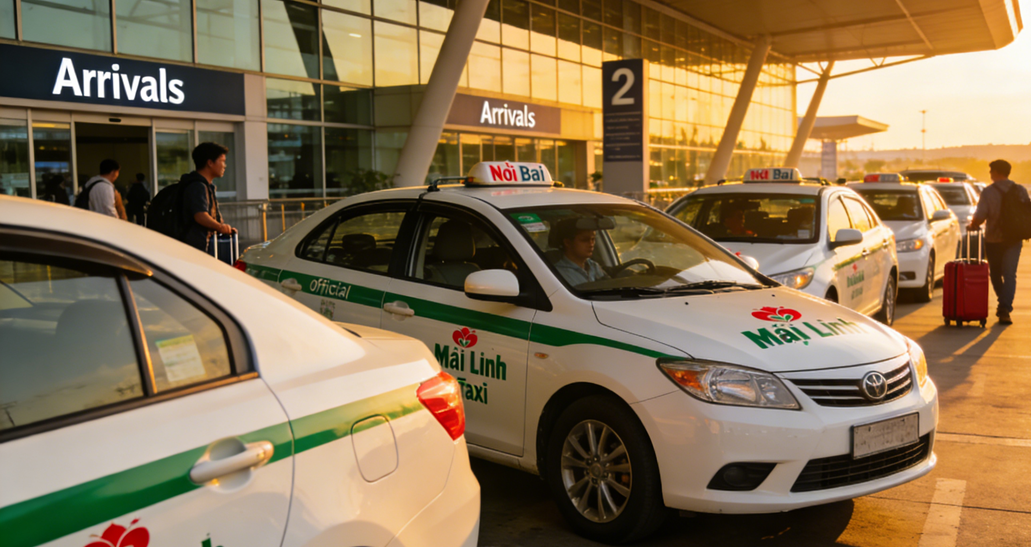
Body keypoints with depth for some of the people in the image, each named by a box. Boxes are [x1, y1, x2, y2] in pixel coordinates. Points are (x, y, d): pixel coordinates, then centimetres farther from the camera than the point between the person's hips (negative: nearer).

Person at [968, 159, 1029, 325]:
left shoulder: (988, 192, -11)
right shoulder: (1020, 190, 0)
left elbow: (979, 217, -16)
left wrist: (972, 226, 4)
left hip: (993, 240, -2)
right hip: (1014, 239, 2)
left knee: (996, 274, 15)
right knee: (1010, 275, 1)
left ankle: (1003, 305, 26)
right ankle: (1005, 309, -10)